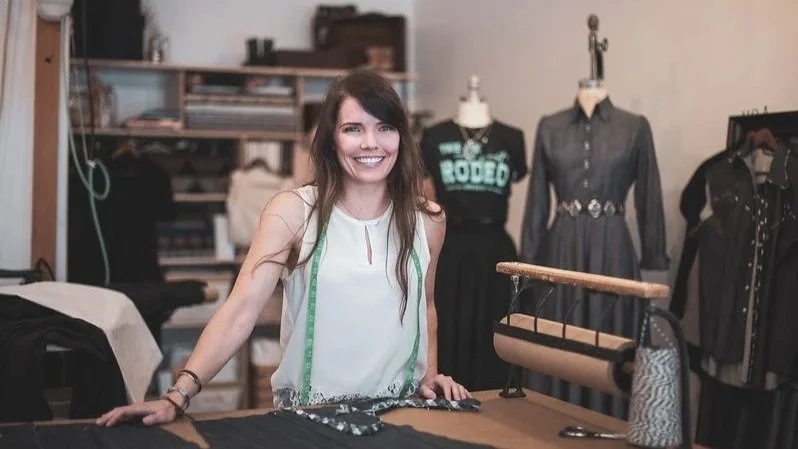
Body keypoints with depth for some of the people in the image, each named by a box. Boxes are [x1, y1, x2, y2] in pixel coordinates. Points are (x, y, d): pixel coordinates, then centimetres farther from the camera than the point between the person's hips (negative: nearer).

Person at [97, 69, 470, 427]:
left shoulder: (426, 219, 1)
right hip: (309, 411, -3)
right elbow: (240, 310, -17)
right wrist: (179, 395, -27)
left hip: (401, 409, 3)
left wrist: (430, 373, 7)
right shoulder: (292, 212, -9)